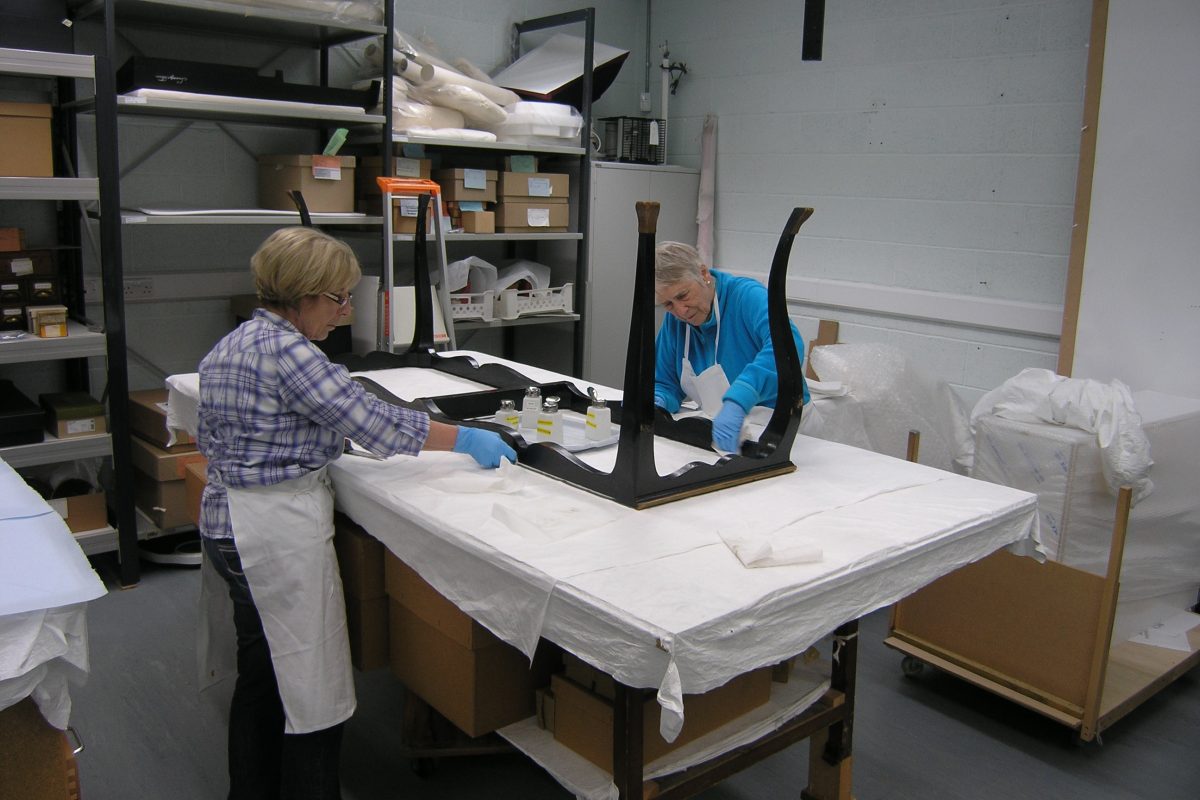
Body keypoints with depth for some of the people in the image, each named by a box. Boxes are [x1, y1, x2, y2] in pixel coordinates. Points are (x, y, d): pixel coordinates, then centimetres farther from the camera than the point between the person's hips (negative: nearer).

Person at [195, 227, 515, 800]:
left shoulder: (229, 347, 12)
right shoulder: (285, 349, -18)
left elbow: (209, 440, 20)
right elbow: (372, 419, -19)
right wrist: (465, 440, -9)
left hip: (228, 521, 10)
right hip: (278, 531, -10)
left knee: (262, 678, 20)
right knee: (312, 690, 0)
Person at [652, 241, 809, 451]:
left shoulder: (747, 296, -17)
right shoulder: (674, 321, 2)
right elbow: (666, 384, 11)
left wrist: (737, 402, -47)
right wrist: (657, 402, -13)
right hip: (717, 430, 6)